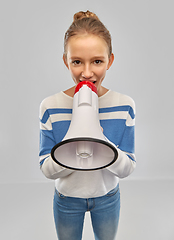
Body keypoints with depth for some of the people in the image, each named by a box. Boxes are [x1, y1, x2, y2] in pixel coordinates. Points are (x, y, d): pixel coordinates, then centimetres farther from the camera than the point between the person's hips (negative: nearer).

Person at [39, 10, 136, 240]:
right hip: (67, 198, 0)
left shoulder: (124, 105, -17)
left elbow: (128, 168, -16)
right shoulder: (50, 107, -19)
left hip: (107, 197, 1)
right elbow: (47, 169, -16)